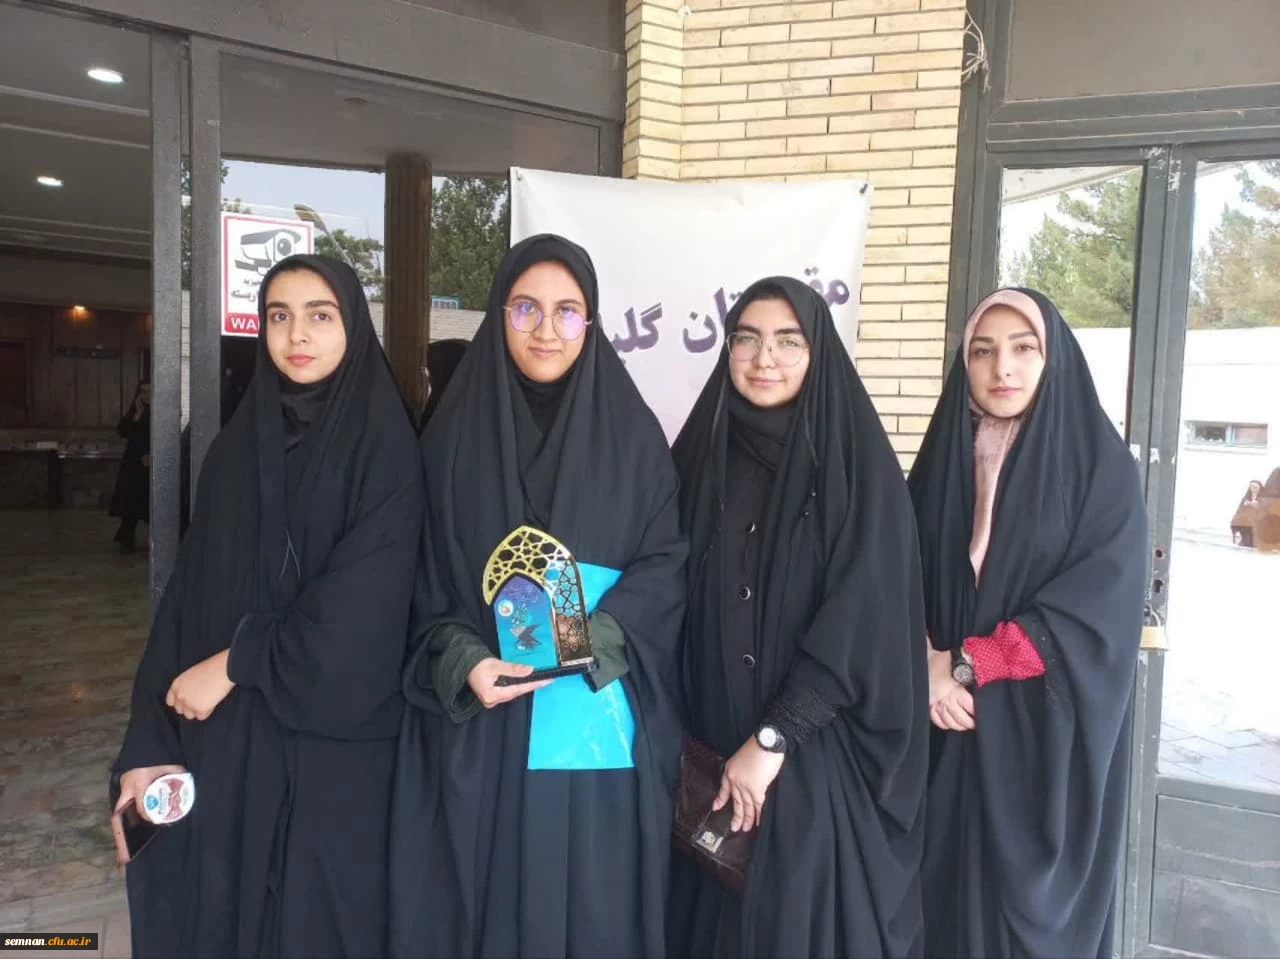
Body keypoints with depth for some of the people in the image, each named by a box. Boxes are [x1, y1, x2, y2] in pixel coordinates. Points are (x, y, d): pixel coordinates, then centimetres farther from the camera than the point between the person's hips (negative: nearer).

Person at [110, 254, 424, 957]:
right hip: (223, 733, 4)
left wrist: (232, 665, -13)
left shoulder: (384, 446, -7)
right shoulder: (236, 445, 7)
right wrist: (151, 740, -3)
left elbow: (362, 598, -17)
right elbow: (190, 590, 3)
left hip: (329, 734, -4)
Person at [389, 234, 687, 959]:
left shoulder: (632, 433, 1)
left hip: (600, 730, 0)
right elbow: (424, 575, 5)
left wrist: (589, 642, -17)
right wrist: (462, 662, -12)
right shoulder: (454, 433, 3)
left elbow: (666, 562, -2)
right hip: (479, 729, 1)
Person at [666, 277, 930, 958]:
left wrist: (772, 739, -16)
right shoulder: (701, 455, 4)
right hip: (711, 754, 4)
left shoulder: (860, 466, -7)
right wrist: (685, 740, 1)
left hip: (819, 760, -3)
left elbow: (862, 621, -13)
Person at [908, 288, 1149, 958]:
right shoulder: (940, 461, 5)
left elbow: (1100, 609, -13)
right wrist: (929, 668, -15)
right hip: (949, 731, 3)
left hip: (1047, 737, -3)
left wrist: (967, 665, -16)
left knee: (1033, 903, 9)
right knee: (948, 893, 11)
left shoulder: (1101, 466, -5)